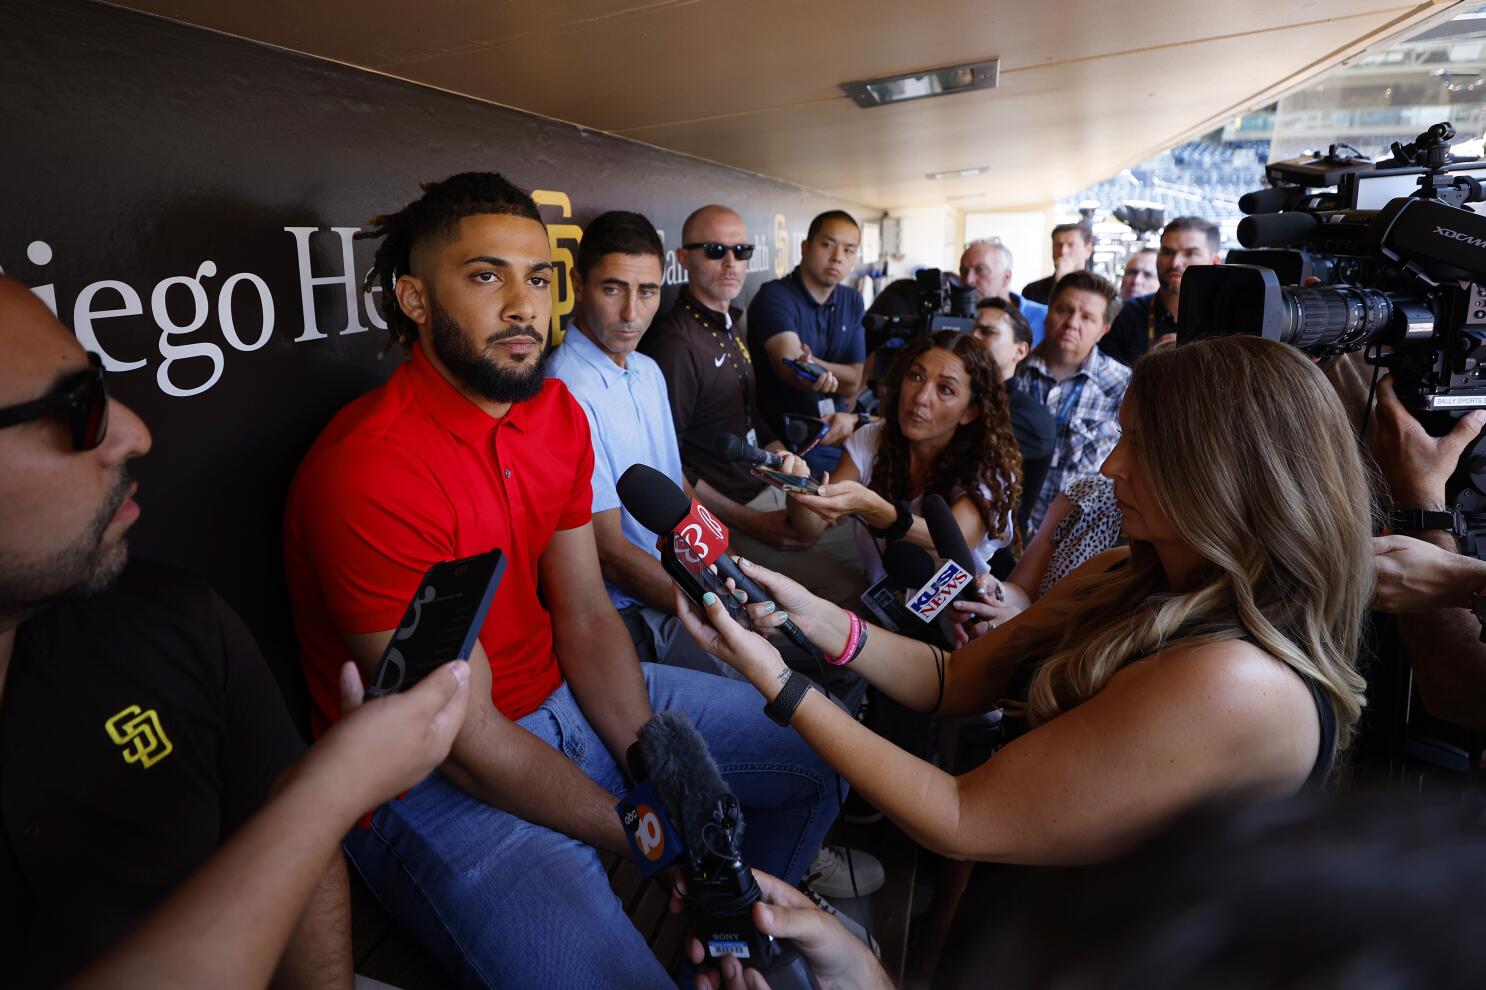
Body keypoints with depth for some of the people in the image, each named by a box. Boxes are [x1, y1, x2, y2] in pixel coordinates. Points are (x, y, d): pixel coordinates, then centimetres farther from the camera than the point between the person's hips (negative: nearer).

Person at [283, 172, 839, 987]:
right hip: (436, 785, -7)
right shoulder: (370, 470, -26)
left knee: (820, 750, 10)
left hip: (562, 699, 8)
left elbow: (585, 621, 0)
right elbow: (470, 743, -22)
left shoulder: (556, 413, -1)